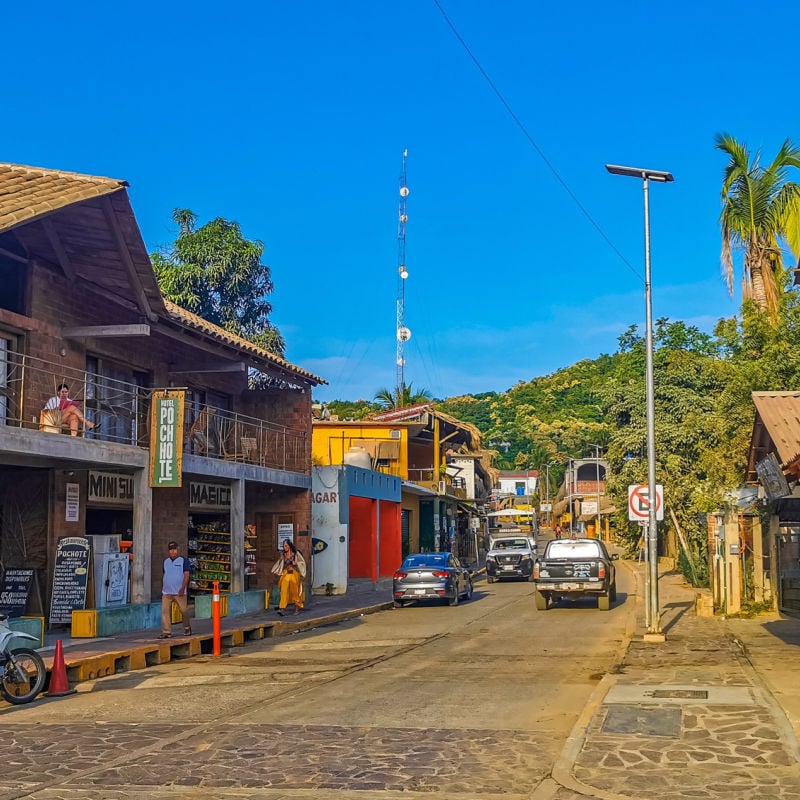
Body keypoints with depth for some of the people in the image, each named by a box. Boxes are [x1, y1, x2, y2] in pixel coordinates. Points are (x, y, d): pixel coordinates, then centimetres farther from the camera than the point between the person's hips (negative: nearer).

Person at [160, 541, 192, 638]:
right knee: (165, 611, -6)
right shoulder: (166, 561, 14)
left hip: (179, 592, -4)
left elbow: (186, 575, -7)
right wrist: (162, 589, 18)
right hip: (166, 592, 4)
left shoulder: (183, 560, -1)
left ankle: (187, 628, 23)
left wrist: (182, 588, -16)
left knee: (184, 610, 1)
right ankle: (166, 632, -5)